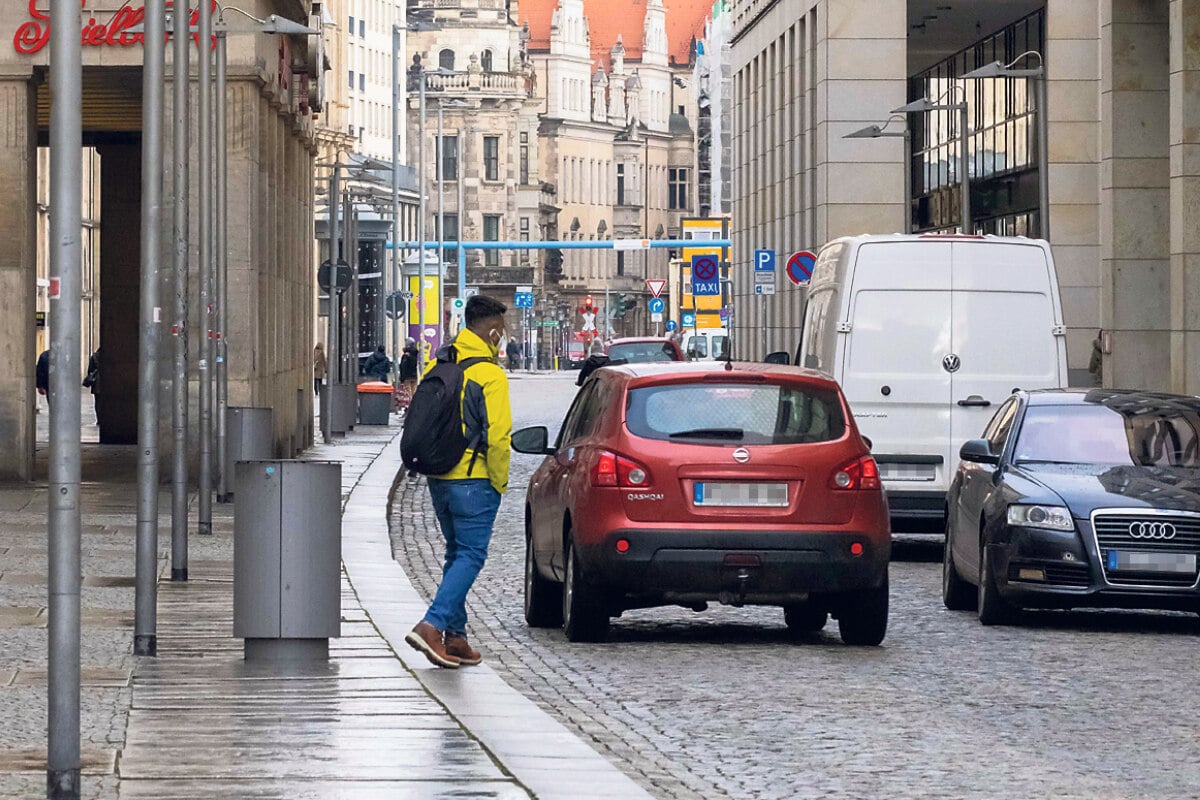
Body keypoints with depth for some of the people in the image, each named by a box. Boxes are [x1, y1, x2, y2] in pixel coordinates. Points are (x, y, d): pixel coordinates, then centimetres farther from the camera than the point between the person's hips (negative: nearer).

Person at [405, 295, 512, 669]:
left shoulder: (437, 365, 8)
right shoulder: (489, 374, -14)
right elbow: (497, 435, -17)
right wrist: (499, 482, -6)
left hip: (439, 479, 7)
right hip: (474, 481, -7)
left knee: (457, 554, 17)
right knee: (470, 556, -3)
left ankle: (455, 636, 16)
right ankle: (432, 625, -18)